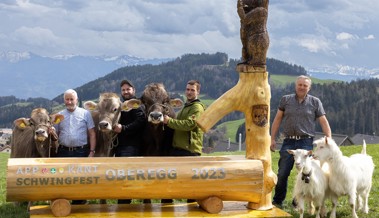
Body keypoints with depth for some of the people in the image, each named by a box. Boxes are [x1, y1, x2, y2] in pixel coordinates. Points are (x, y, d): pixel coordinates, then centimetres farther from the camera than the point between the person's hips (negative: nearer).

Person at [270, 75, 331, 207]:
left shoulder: (315, 102, 5)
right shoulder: (286, 100, 8)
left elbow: (323, 122, 4)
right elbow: (277, 119, 10)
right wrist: (272, 139, 6)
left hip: (306, 142, -1)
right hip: (288, 142, 1)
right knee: (282, 173, 0)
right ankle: (278, 201, 13)